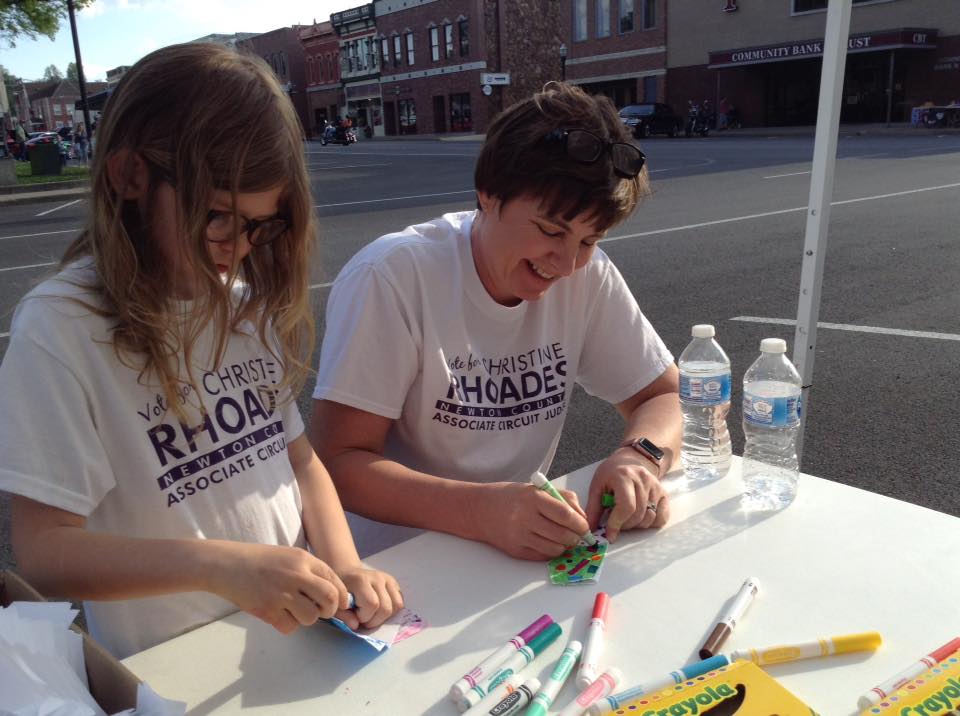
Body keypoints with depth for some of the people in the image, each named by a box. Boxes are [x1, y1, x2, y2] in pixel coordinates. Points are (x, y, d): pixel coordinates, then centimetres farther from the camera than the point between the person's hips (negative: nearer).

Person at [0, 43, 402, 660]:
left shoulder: (247, 303, 3)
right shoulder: (61, 326, -13)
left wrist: (342, 565, -9)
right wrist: (217, 565, -29)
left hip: (295, 627, 3)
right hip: (171, 674, -3)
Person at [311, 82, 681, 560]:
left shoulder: (588, 277, -4)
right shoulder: (391, 278, -18)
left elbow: (664, 396, 3)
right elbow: (338, 462, -18)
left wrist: (638, 457, -19)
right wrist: (482, 511, -33)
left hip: (527, 549, 4)